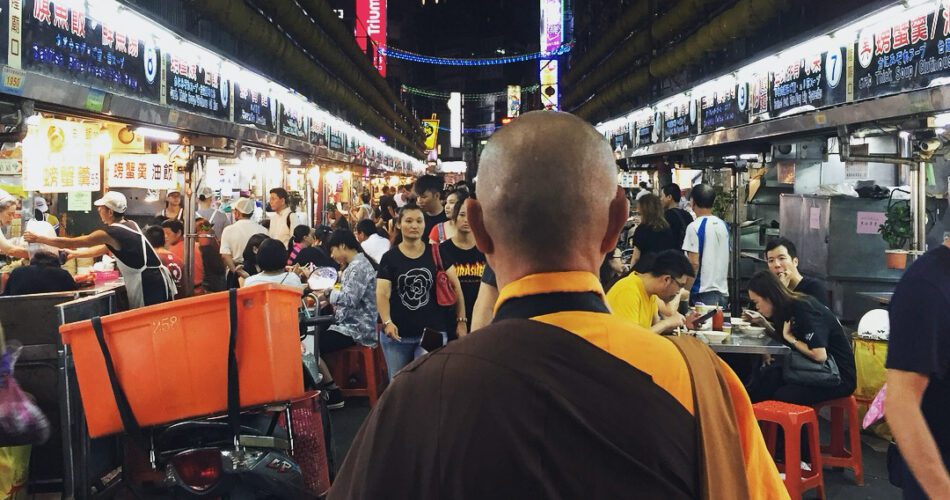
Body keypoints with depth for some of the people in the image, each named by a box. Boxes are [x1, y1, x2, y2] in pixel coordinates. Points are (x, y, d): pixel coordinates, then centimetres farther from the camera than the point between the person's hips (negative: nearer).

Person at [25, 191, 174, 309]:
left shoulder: (111, 233, -10)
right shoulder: (130, 225, 14)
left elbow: (70, 243, -2)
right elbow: (102, 249, 28)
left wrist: (38, 239, 9)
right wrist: (74, 254, 33)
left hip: (150, 284, -8)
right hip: (155, 280, 8)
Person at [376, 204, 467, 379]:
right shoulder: (390, 257, -1)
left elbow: (455, 286, 3)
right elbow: (382, 293, -10)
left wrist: (461, 320, -3)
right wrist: (387, 322, -27)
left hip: (432, 333, 0)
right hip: (398, 335, 0)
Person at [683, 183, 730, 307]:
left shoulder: (695, 227, -12)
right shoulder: (723, 225, 9)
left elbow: (694, 262, -16)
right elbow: (726, 259, 15)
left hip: (703, 292, -7)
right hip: (723, 291, 7)